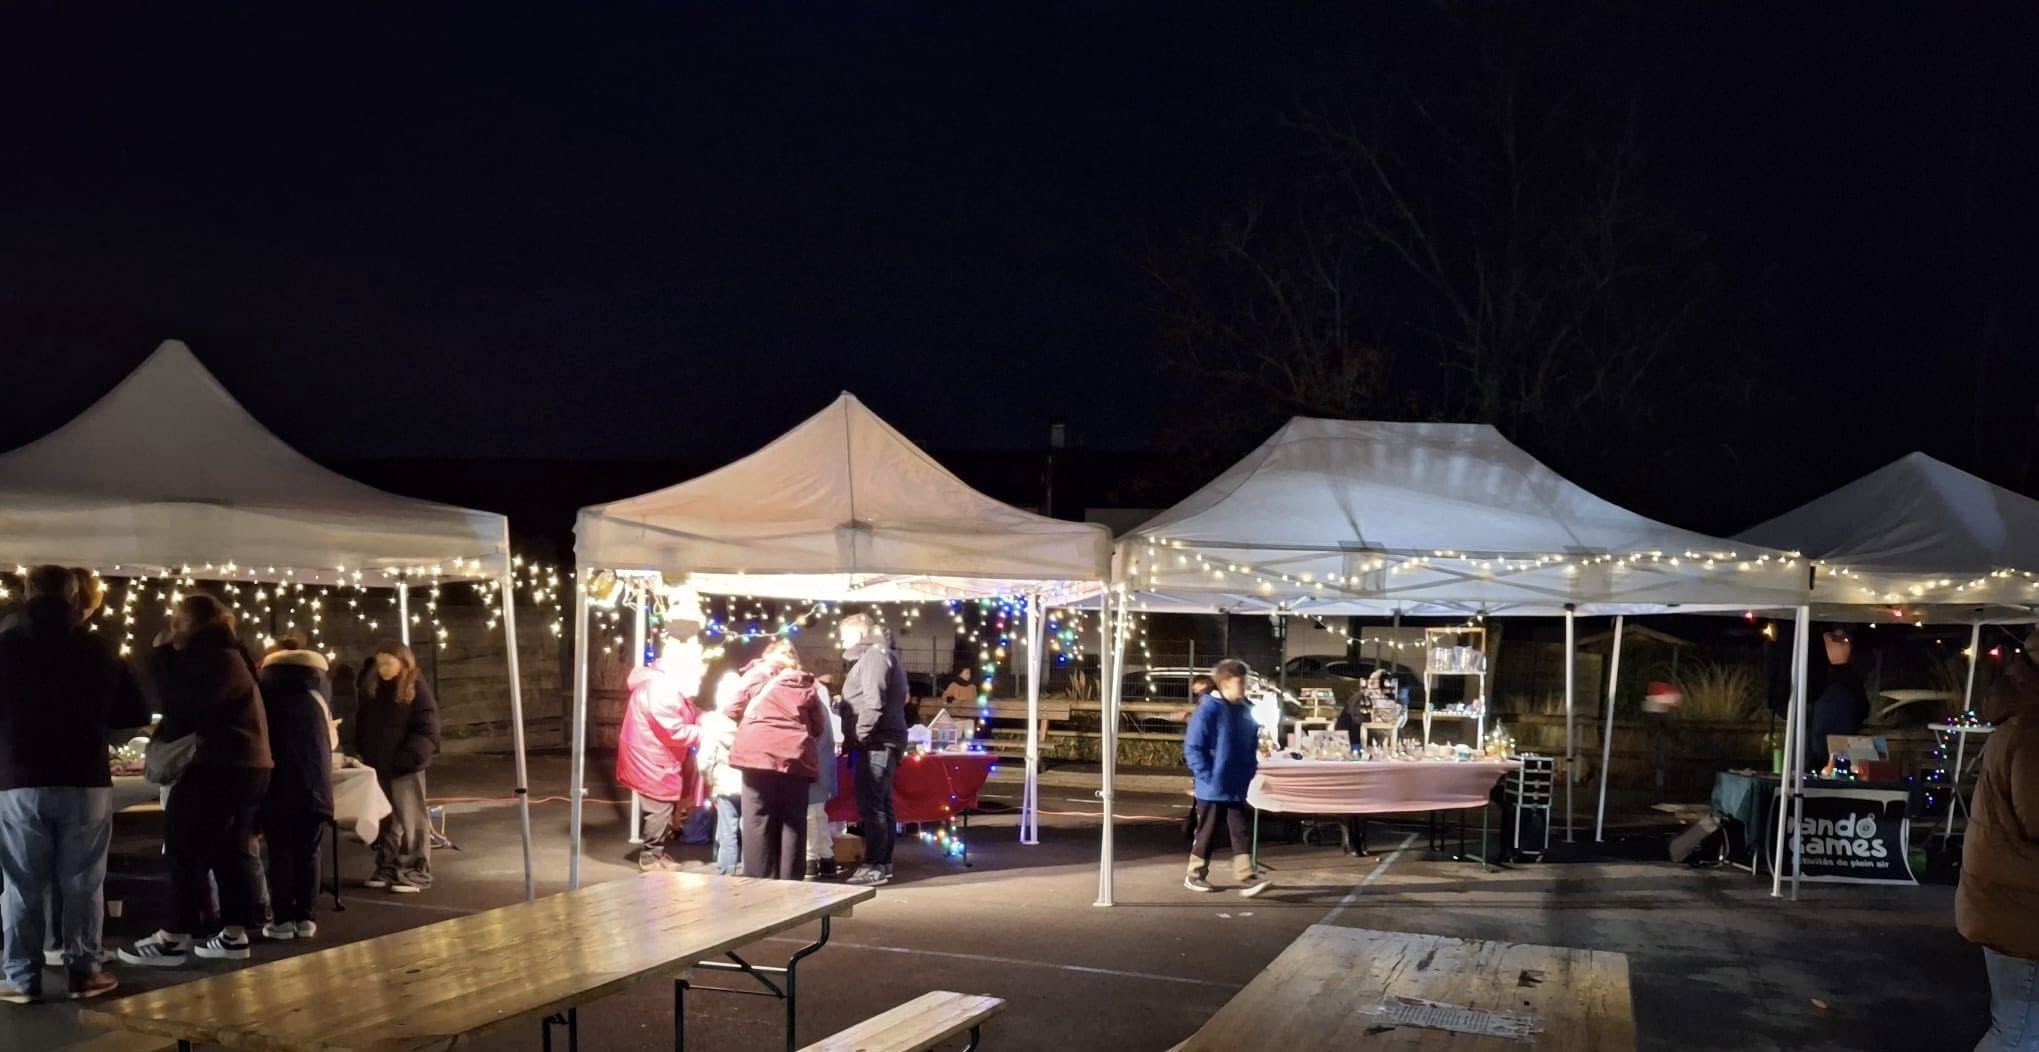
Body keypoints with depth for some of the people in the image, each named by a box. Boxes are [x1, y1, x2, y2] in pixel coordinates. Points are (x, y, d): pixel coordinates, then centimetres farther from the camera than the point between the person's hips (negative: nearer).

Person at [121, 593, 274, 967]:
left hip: (226, 767, -10)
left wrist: (163, 653, -13)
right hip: (243, 765, 10)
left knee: (186, 849, -6)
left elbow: (180, 703, -22)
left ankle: (175, 939, -3)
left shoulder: (219, 659, -14)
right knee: (230, 850, 10)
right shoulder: (219, 656, 19)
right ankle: (234, 935, 11)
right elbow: (193, 711, 21)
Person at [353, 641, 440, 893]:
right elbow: (362, 725, 17)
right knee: (384, 821, 13)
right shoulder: (370, 688, 9)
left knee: (410, 821, -2)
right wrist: (365, 754, 5)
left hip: (405, 767, -6)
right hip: (377, 766, 6)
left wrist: (407, 758, -19)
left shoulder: (417, 689, -8)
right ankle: (388, 868, 22)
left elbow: (426, 731, -12)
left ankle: (416, 872, 1)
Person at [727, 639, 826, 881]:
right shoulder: (806, 685, 14)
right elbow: (818, 727, 16)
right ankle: (790, 881, 4)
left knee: (758, 821, 1)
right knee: (793, 823, 5)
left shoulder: (755, 676, 10)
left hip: (758, 754, -1)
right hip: (795, 757, 1)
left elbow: (734, 711, 11)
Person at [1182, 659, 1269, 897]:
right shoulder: (1208, 710, -15)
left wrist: (1249, 771, 9)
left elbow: (1252, 745, 19)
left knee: (1241, 832, 1)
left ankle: (1247, 878, 0)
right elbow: (1192, 748, -16)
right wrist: (1208, 776, -16)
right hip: (1213, 788, -6)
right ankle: (1195, 875, 21)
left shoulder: (1244, 711, 7)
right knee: (1207, 833, 6)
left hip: (1237, 788, 6)